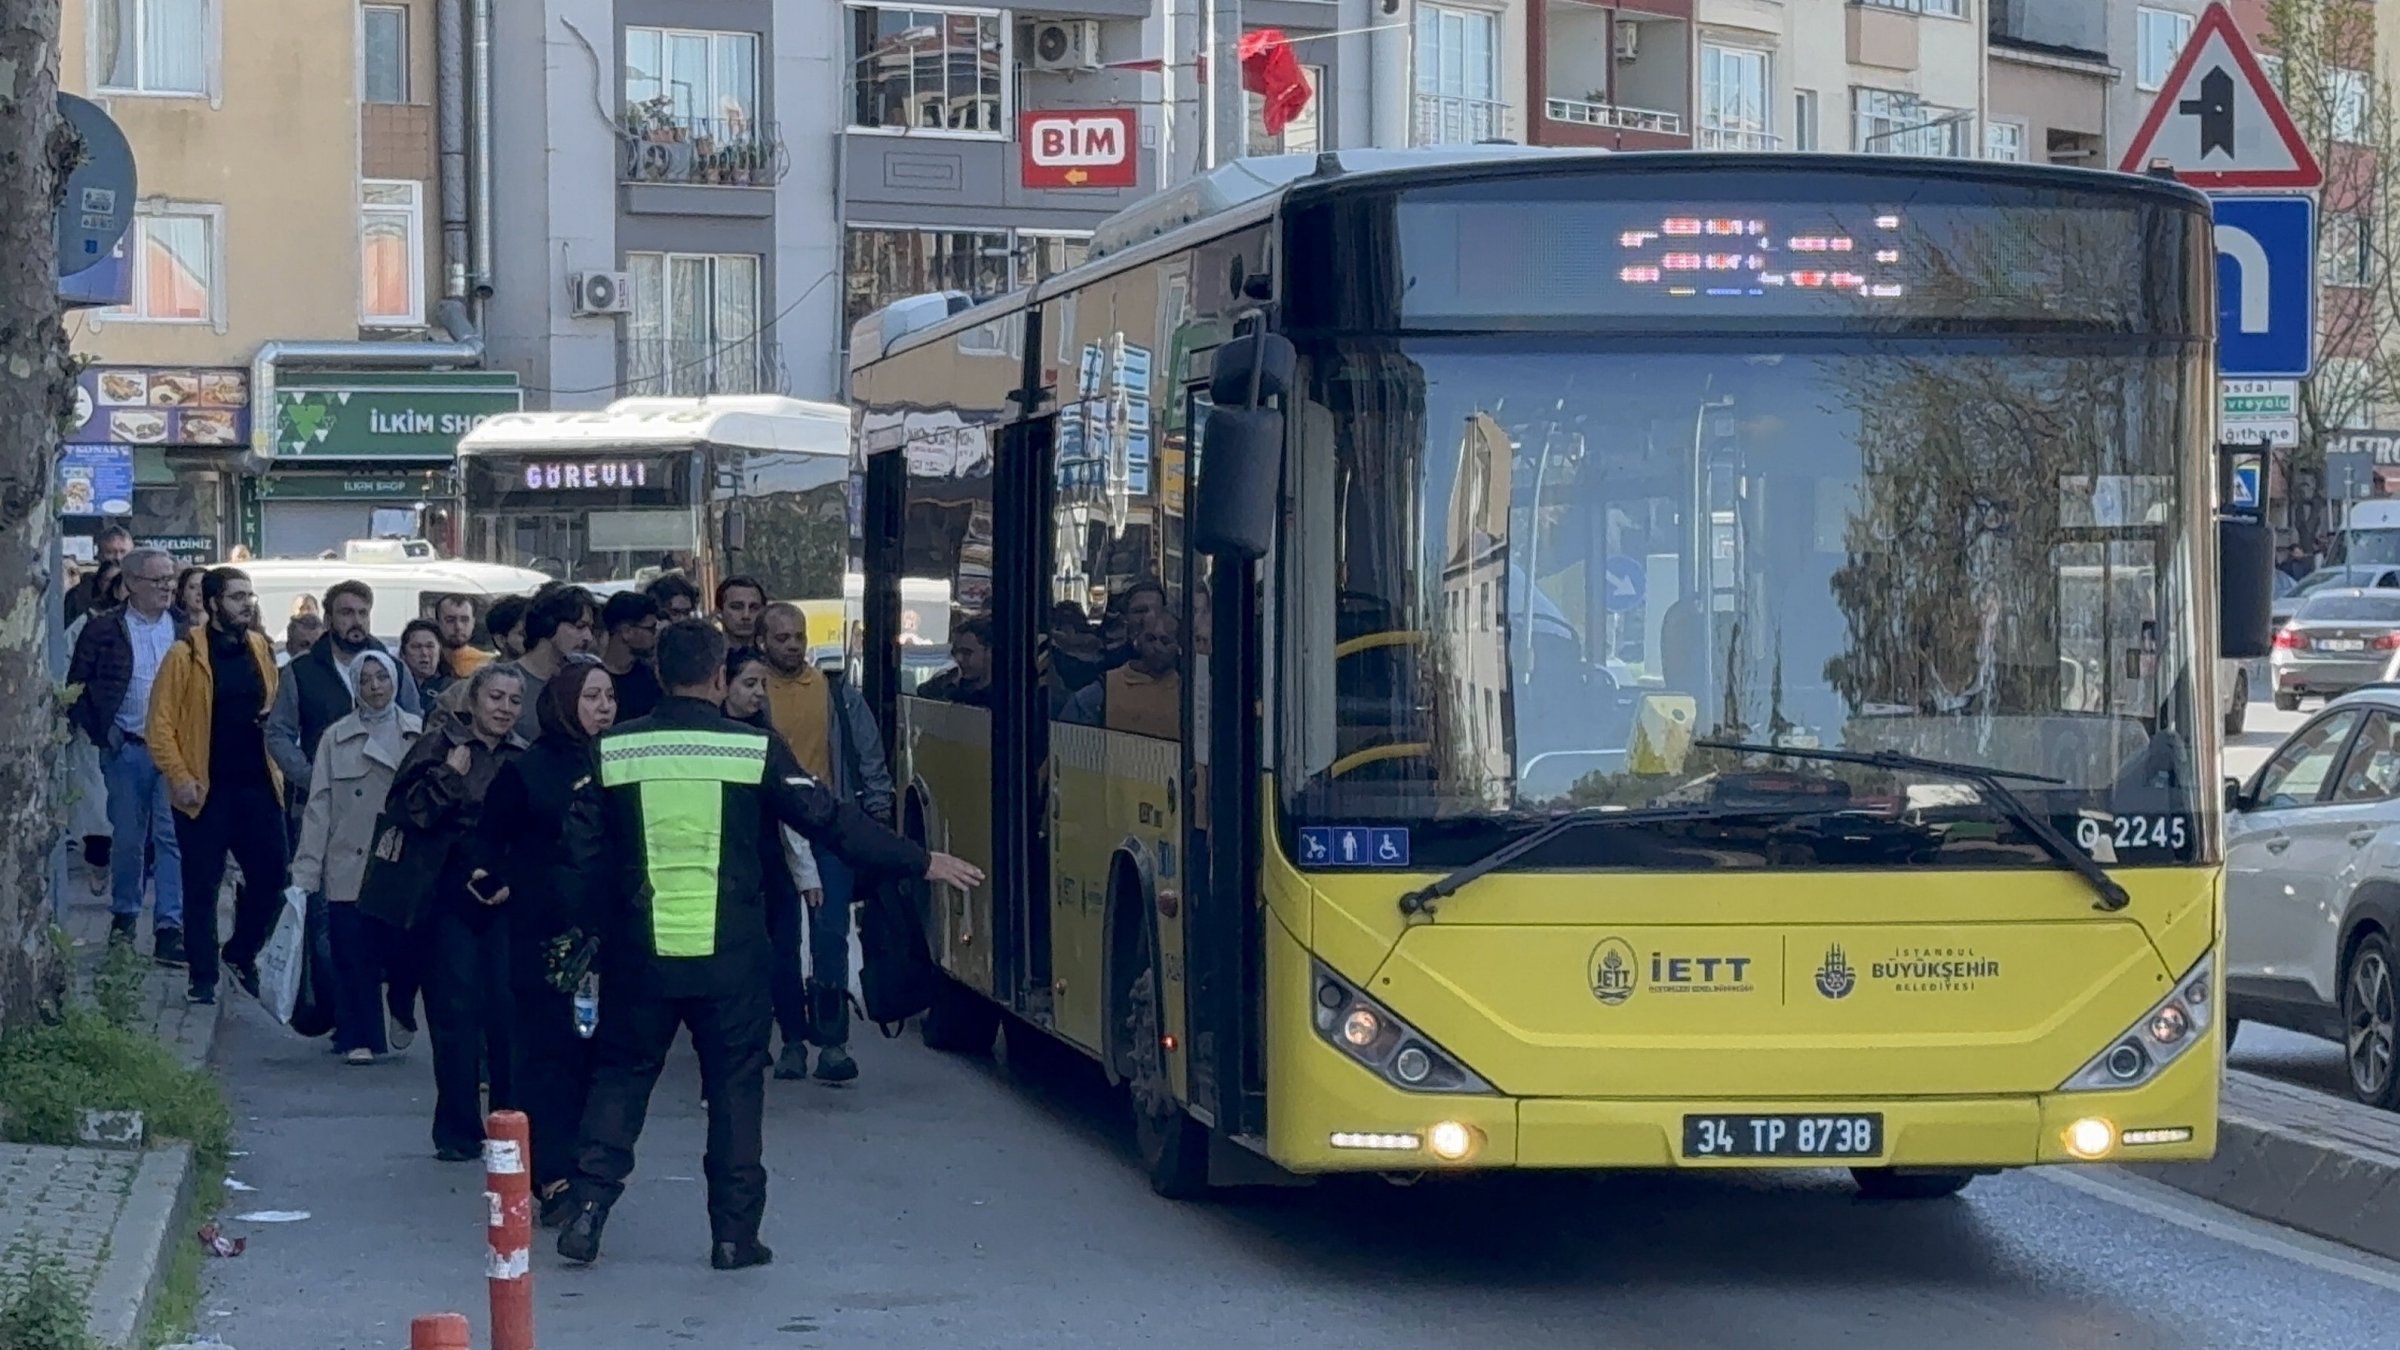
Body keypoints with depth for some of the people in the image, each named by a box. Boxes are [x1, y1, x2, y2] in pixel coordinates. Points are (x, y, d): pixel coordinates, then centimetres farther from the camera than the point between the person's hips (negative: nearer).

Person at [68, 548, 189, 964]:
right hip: (126, 750, 0)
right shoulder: (103, 629, 1)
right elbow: (77, 687, 4)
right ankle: (124, 916, 27)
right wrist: (100, 732, -5)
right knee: (127, 838, 9)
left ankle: (170, 929, -7)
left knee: (173, 837, -6)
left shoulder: (186, 630, 5)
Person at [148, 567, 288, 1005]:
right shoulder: (186, 655, -7)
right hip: (206, 789, -5)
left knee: (270, 876, 5)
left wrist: (272, 720, 1)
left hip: (257, 784, 5)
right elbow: (161, 724, -7)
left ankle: (241, 955, 26)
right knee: (202, 886, 2)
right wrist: (179, 777, -15)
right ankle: (203, 977, 10)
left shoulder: (260, 650, 10)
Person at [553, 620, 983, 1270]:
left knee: (620, 1074, 14)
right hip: (730, 955, -1)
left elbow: (582, 853, 2)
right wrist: (920, 863, 6)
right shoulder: (754, 750, -5)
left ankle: (588, 1207, 3)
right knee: (735, 1083, 8)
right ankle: (735, 1233, 8)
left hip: (639, 952, 1)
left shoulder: (613, 750, -1)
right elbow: (830, 820, -2)